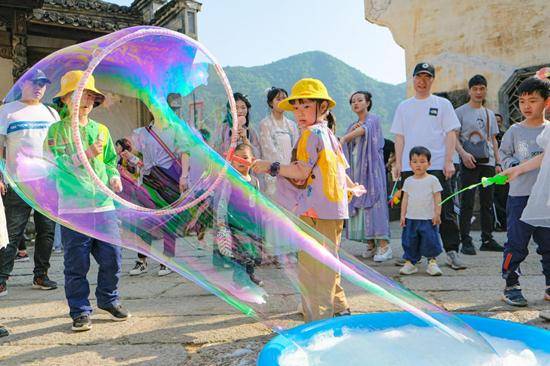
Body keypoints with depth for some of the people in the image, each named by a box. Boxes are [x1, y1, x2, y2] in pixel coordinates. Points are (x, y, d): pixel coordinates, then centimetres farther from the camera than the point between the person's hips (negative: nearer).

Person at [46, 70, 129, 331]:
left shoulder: (101, 130, 13)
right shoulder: (56, 130, 2)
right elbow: (55, 164, -9)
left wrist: (114, 176, 0)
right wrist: (86, 154, -17)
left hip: (104, 204, 3)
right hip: (73, 207, -3)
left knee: (112, 258, 6)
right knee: (76, 263, 3)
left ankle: (108, 299, 28)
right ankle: (80, 310, 18)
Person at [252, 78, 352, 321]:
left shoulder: (310, 133, -10)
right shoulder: (328, 134, 18)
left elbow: (301, 172, -16)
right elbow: (342, 169, 20)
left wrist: (271, 167, -11)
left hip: (316, 210, -10)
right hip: (334, 209, 10)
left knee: (312, 264, -4)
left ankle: (318, 318, 1)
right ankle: (338, 307, 31)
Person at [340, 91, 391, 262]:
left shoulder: (373, 119, 1)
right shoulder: (351, 126, 20)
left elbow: (363, 129, -21)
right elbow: (346, 148, 10)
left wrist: (344, 138, -36)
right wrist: (351, 132, -6)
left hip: (372, 169, -6)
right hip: (355, 171, 6)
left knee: (374, 202, -13)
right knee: (358, 204, 1)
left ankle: (384, 245, -12)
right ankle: (370, 244, 7)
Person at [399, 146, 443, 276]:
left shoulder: (432, 180, -1)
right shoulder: (408, 181, 8)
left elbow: (437, 198, -1)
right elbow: (405, 199, 9)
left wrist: (437, 214, -7)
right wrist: (402, 215, 5)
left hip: (428, 218, -3)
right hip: (411, 218, 3)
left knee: (430, 240, -2)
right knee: (410, 241, 5)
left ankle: (432, 261, 12)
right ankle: (410, 262, 12)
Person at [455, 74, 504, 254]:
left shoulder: (490, 114, 18)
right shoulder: (460, 112, 1)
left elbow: (493, 140, 20)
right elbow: (454, 137, -6)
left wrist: (498, 163, 12)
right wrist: (463, 153, -23)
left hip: (488, 163, 6)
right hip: (469, 163, -6)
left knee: (487, 203, 9)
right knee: (467, 203, -7)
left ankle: (487, 240, 17)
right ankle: (465, 242, -4)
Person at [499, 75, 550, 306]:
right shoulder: (514, 131, 4)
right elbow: (504, 156, 7)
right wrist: (518, 165, -12)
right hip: (520, 195, -2)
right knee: (517, 242, -2)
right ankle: (511, 286, 10)